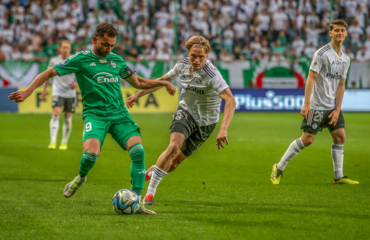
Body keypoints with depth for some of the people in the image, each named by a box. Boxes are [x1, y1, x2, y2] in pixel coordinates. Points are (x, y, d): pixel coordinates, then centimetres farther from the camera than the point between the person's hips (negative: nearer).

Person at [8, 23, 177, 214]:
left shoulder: (116, 60, 15)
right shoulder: (81, 59, 1)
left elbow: (138, 82, 28)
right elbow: (49, 73, 2)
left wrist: (163, 82, 19)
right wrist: (28, 91, -8)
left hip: (119, 113, 4)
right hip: (95, 114, -4)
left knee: (138, 151, -18)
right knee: (91, 152, -29)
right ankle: (81, 178, 10)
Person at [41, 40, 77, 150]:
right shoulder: (54, 61, 1)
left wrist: (77, 83, -15)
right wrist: (44, 90, 17)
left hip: (70, 93, 1)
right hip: (58, 92, -1)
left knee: (68, 118, 5)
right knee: (56, 114, -18)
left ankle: (64, 142, 20)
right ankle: (53, 142, -25)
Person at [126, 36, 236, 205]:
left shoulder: (212, 75, -29)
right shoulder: (182, 65, -10)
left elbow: (230, 101, -39)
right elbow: (162, 81, 9)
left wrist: (223, 129, -51)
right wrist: (138, 94, 10)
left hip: (205, 122, -2)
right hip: (185, 112, 2)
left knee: (174, 163, 3)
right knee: (174, 146, -27)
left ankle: (153, 171, 39)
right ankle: (150, 191, -16)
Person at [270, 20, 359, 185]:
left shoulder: (345, 59, 10)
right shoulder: (322, 53, -11)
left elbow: (341, 85, 12)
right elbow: (311, 78, -14)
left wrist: (337, 109, 3)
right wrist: (306, 104, -19)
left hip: (333, 107, 7)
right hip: (317, 106, -7)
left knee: (340, 137, 0)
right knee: (307, 139, -9)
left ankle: (339, 177, 8)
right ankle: (279, 168, 4)